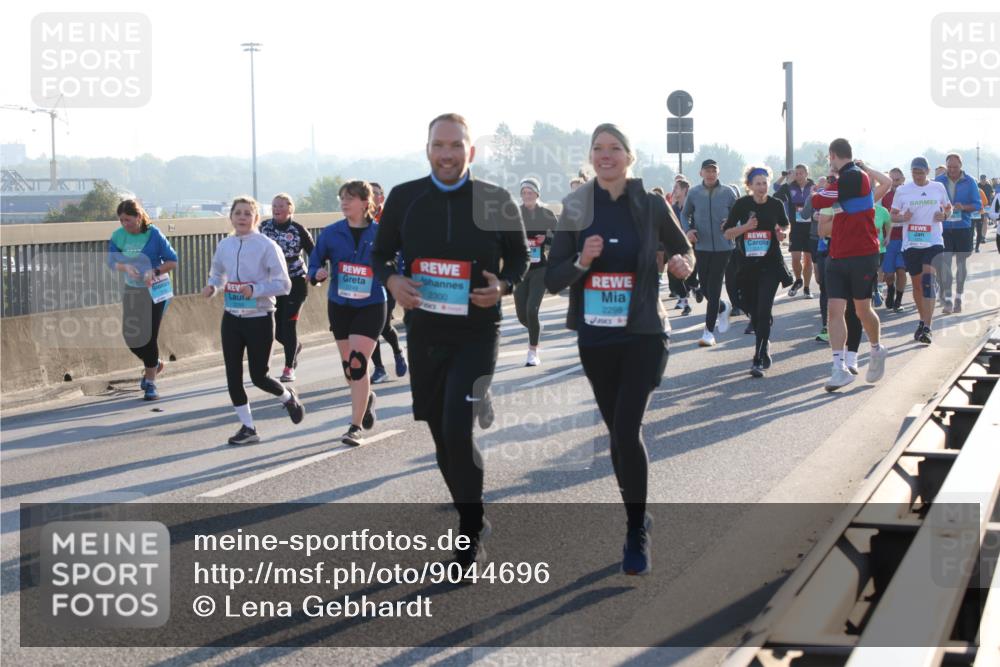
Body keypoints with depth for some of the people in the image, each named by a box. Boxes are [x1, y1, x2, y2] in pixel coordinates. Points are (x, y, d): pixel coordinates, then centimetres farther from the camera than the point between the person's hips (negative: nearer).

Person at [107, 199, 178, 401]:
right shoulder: (118, 236, -3)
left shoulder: (154, 234, -14)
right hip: (132, 290, 4)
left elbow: (172, 261, -10)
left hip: (155, 290, -4)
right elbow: (112, 261, -5)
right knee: (130, 335, 2)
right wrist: (126, 267, -26)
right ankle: (154, 364, 31)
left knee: (149, 336, -6)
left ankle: (150, 383, 8)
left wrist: (154, 272, -26)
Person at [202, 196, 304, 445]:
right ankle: (248, 427, 16)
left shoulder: (267, 246, -11)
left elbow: (283, 284, -12)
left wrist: (255, 289, -23)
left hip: (260, 318, -5)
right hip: (231, 318, 5)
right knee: (233, 375, 3)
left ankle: (288, 397, 33)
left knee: (259, 376, 1)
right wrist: (211, 287, -3)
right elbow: (217, 274, 20)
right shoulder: (224, 245, 4)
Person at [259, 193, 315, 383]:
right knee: (276, 327, 4)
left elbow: (313, 253, -3)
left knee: (289, 324, -5)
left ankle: (289, 368, 6)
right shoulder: (264, 227, 2)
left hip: (295, 283, -4)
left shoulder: (298, 230, -8)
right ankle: (295, 346, 37)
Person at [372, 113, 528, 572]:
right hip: (423, 333, 3)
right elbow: (381, 254, 11)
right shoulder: (404, 198, 0)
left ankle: (471, 534, 2)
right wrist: (391, 280, -11)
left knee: (458, 431, -17)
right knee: (442, 436, 12)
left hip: (477, 333, -3)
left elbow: (520, 260, 6)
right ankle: (472, 521, 34)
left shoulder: (497, 202, -4)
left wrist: (503, 286, -15)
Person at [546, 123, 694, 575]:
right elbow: (552, 280, 0)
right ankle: (636, 518, 32)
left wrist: (682, 266, -11)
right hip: (595, 337, 3)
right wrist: (581, 261, -19)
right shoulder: (576, 209, 0)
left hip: (643, 334, -3)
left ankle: (636, 534, -2)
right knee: (617, 432, 13)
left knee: (627, 429, -15)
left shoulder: (651, 205, -3)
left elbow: (683, 251, 12)